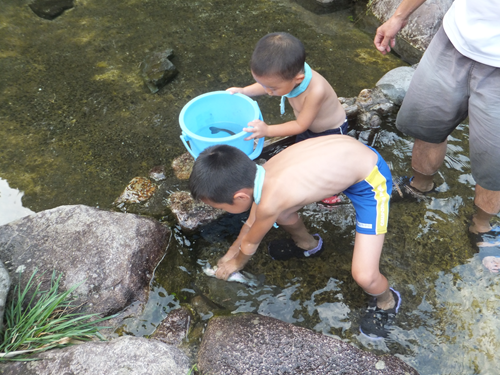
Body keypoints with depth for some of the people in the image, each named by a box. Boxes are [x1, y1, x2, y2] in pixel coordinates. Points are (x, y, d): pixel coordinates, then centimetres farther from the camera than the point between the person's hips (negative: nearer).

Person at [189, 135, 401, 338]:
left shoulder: (269, 202, -31)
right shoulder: (263, 175, -9)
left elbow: (250, 243, -6)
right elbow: (251, 223, 14)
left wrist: (236, 263, 15)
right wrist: (230, 254, 28)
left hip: (371, 181, -7)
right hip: (346, 156, 8)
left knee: (364, 277, -12)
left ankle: (387, 301, 25)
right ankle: (308, 244, 43)